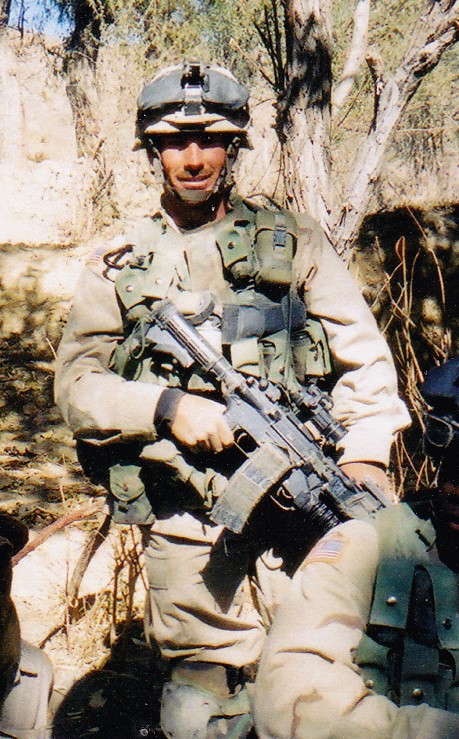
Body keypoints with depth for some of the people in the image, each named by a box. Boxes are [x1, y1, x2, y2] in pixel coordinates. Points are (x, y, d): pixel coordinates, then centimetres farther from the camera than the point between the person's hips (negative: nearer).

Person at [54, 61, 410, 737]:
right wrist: (167, 407, -11)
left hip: (297, 502, 0)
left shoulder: (291, 241, 9)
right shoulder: (120, 266, 11)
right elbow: (76, 383, 6)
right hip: (186, 521, 1)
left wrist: (366, 456, -8)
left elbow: (365, 356, 7)